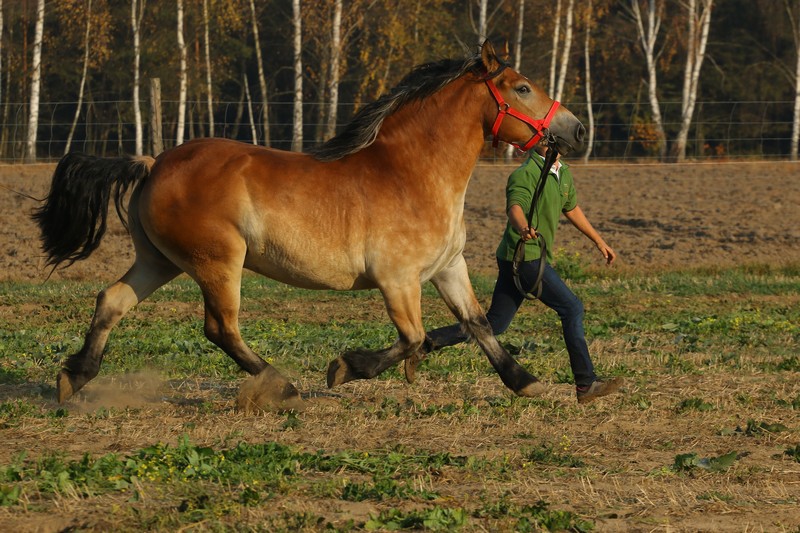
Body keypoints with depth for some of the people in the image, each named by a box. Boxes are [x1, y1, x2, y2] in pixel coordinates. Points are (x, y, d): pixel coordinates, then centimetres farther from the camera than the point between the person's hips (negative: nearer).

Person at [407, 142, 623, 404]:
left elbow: (571, 209, 29)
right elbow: (515, 207, -35)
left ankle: (425, 345, 12)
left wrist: (599, 241, 36)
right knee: (572, 308, -9)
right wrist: (522, 228, -58)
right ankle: (586, 384, -4)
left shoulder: (564, 174, 13)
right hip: (525, 257, -9)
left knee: (493, 325, 10)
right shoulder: (524, 175, -16)